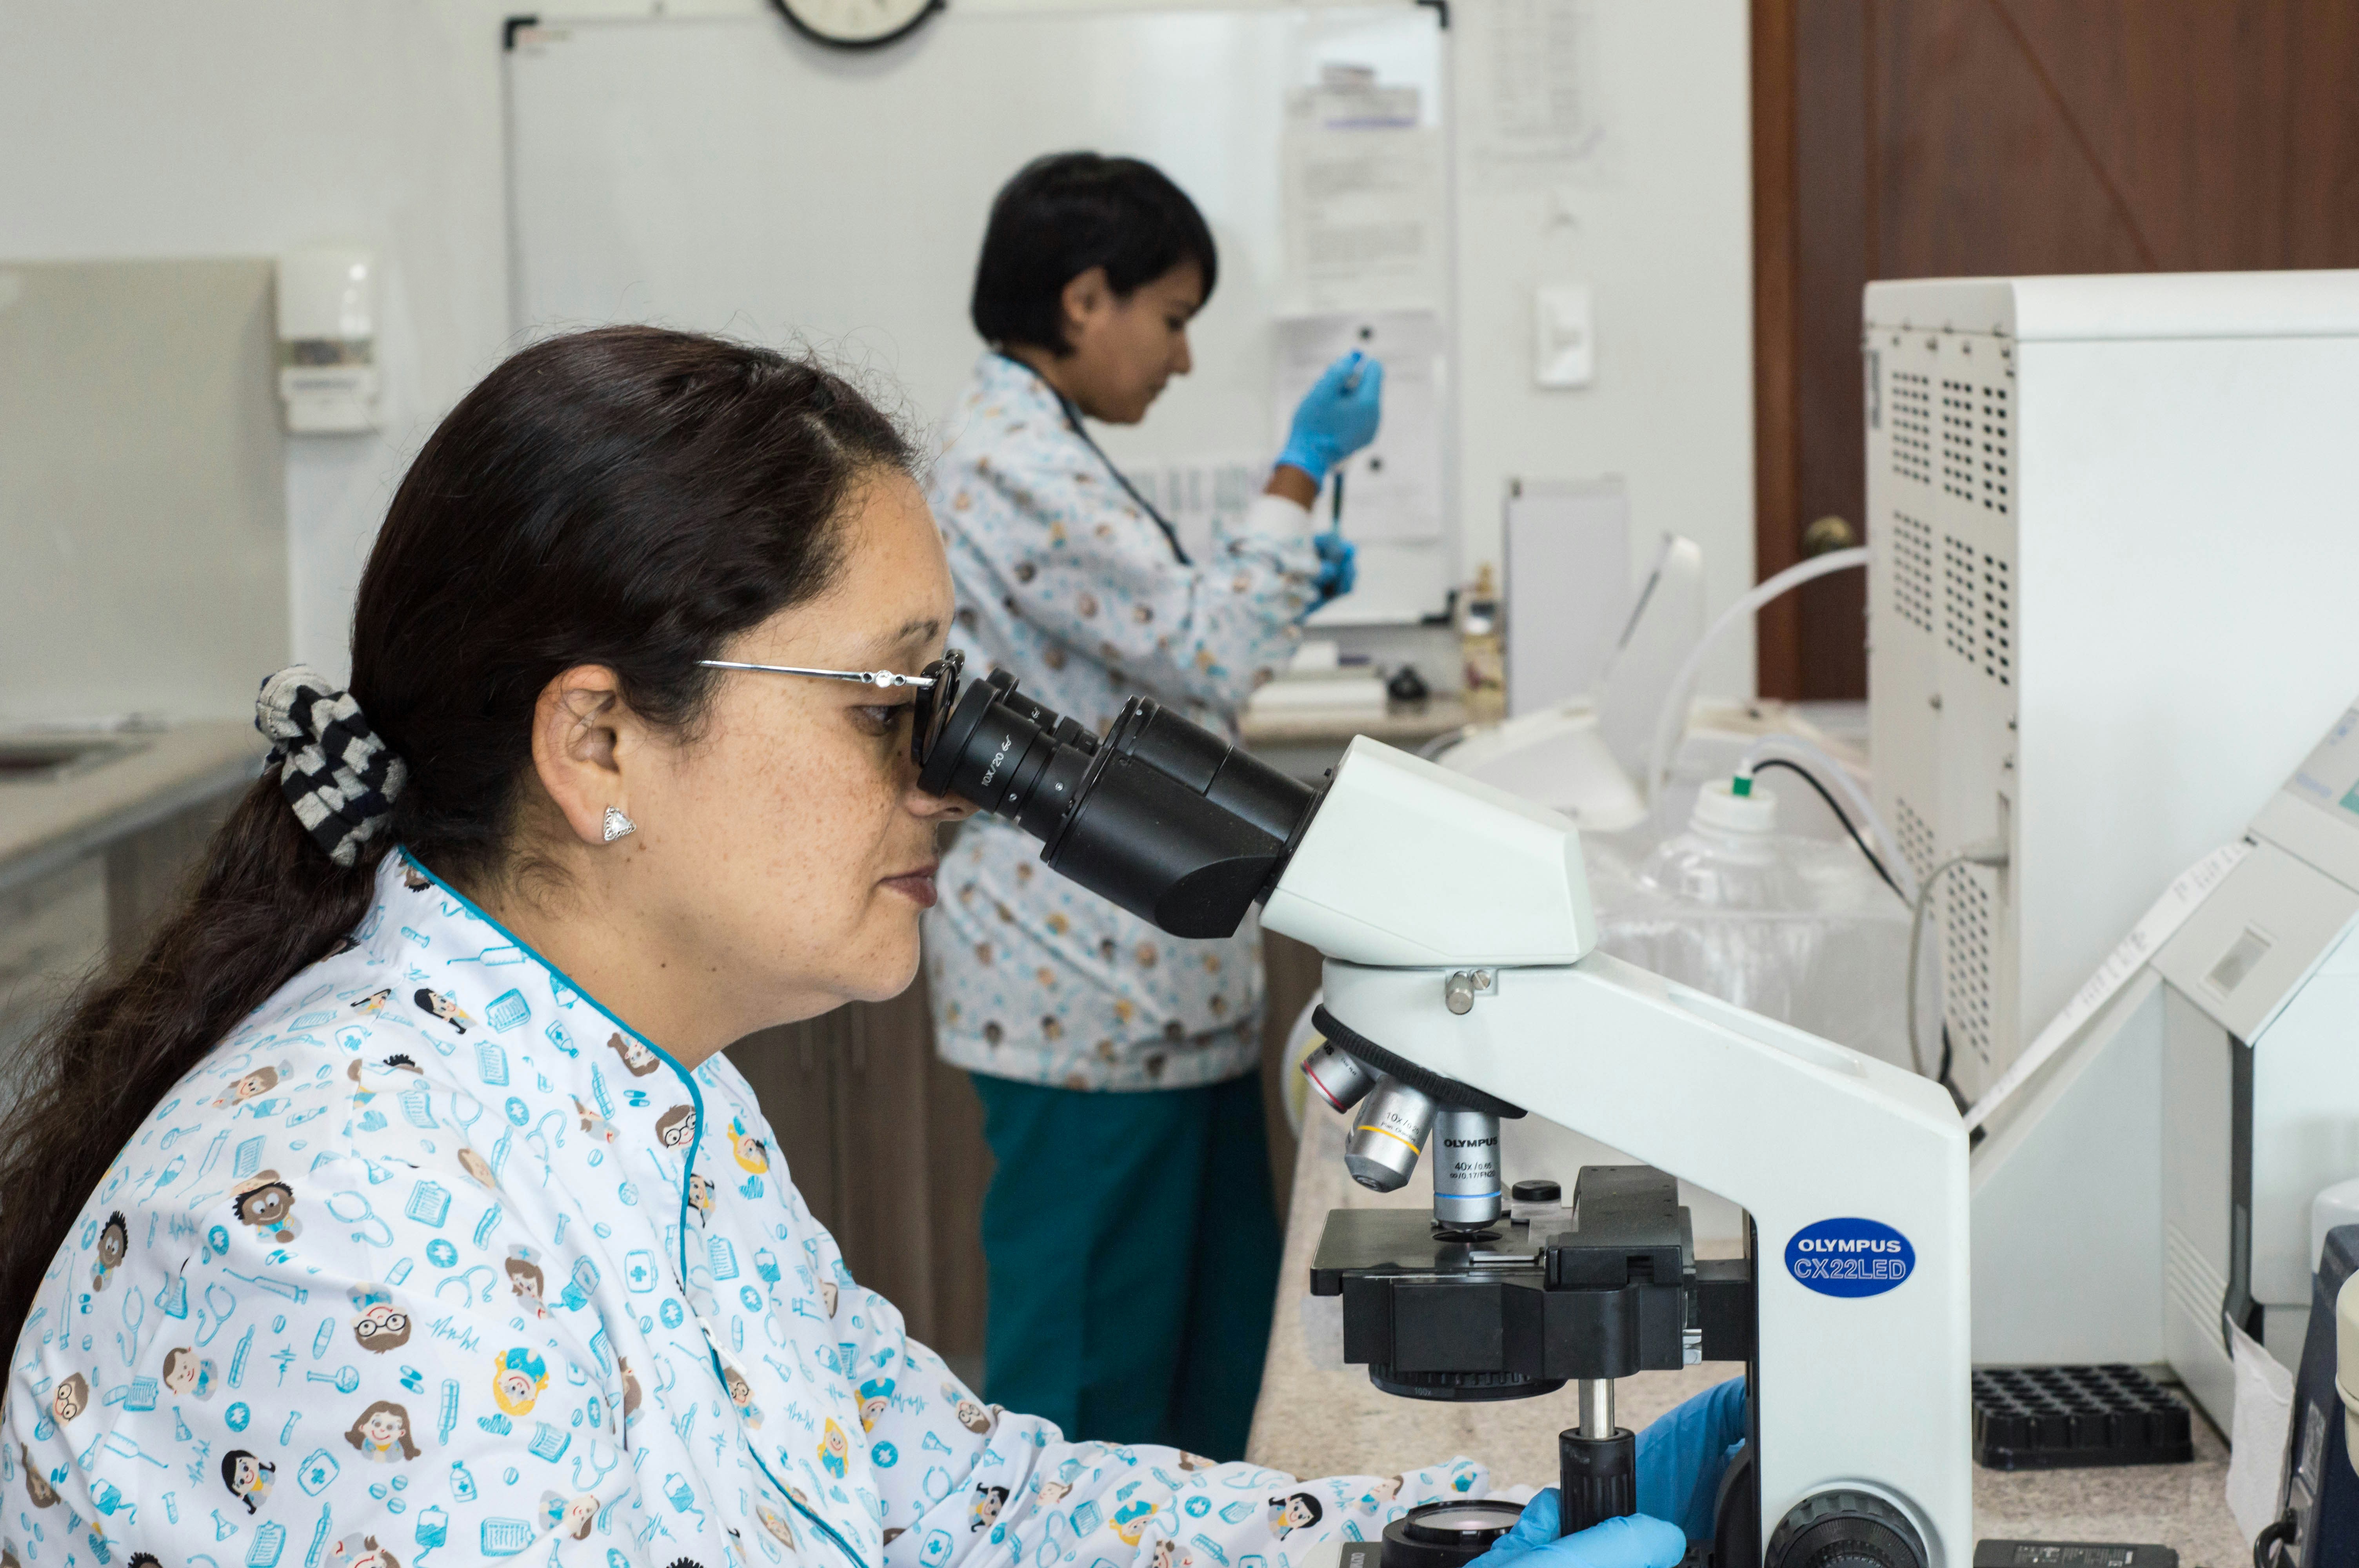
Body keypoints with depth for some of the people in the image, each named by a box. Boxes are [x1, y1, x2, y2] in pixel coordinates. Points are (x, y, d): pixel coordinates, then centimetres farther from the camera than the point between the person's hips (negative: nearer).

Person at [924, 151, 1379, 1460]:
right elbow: (1205, 652, -20)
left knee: (1209, 1335, 15)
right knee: (1091, 1362, -1)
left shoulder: (1036, 452, 16)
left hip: (1152, 983, 11)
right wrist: (1303, 473, -13)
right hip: (1092, 997, -11)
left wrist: (1282, 588, 13)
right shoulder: (1016, 467, -18)